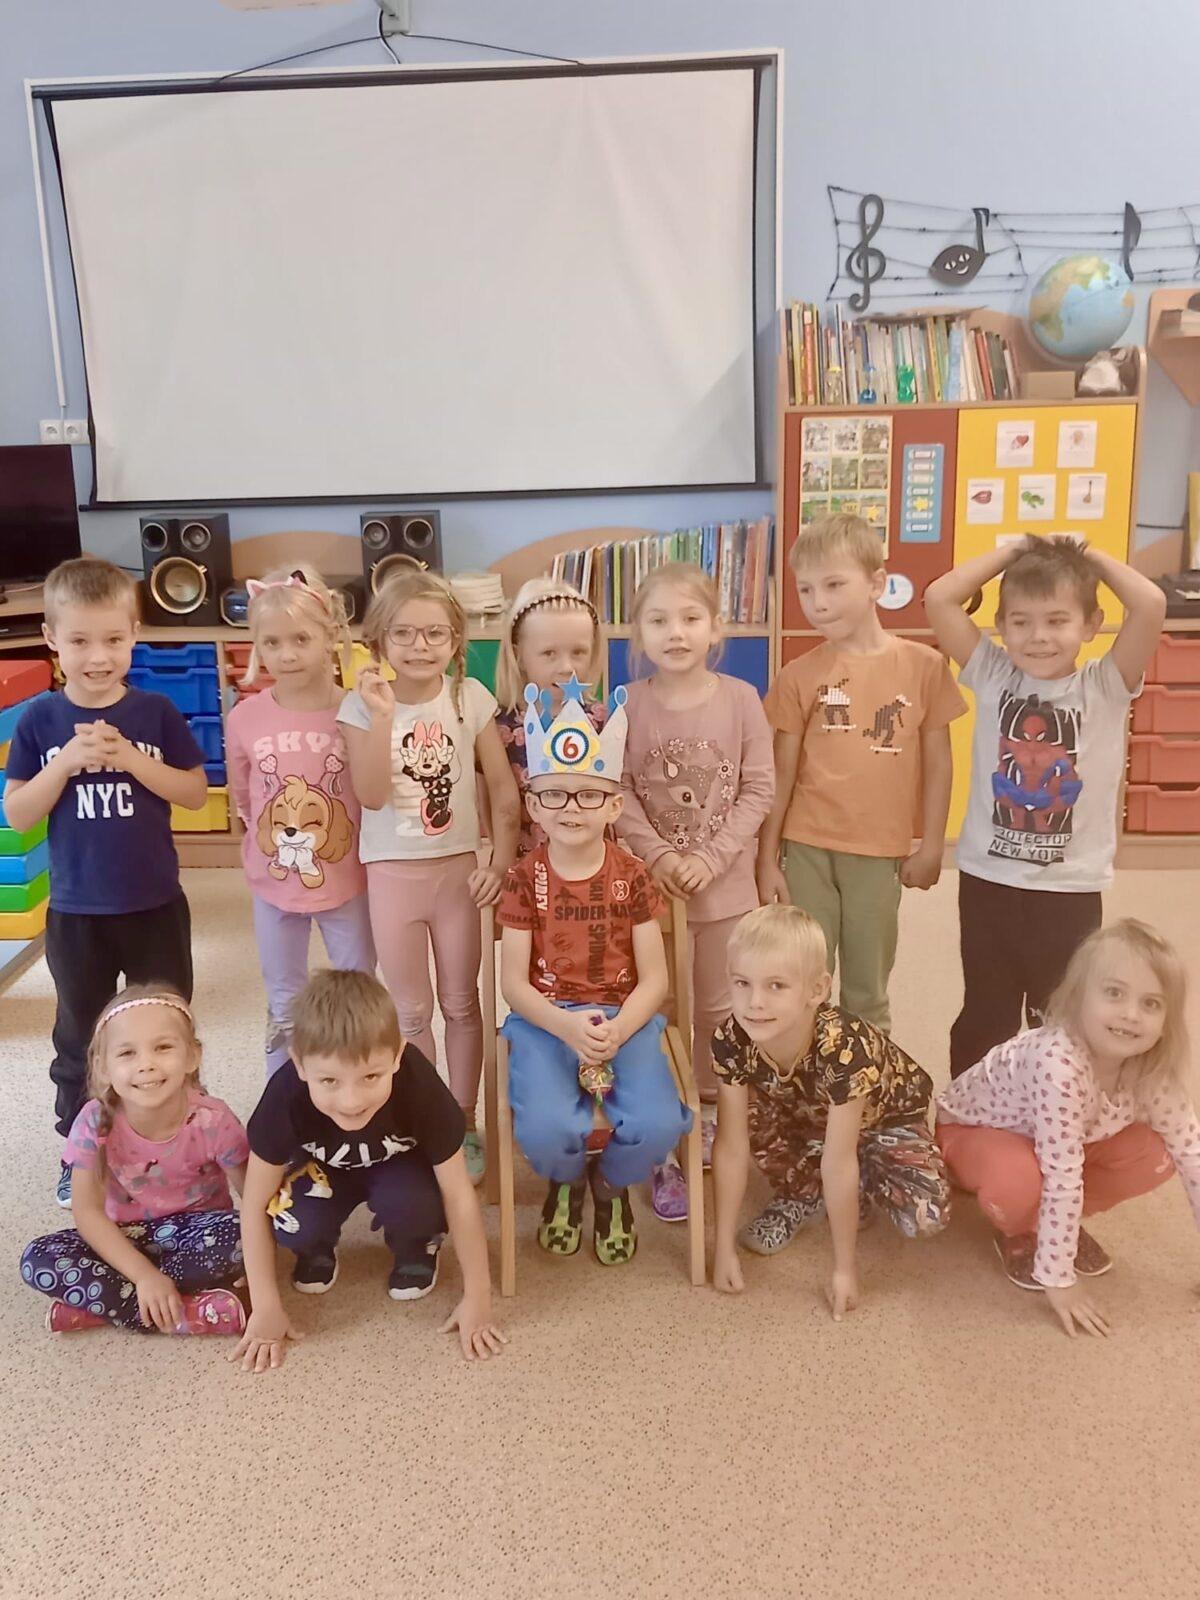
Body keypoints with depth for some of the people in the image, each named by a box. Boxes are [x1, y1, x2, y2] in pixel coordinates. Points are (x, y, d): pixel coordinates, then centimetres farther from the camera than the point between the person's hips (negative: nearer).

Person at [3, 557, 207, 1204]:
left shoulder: (155, 712, -7)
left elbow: (197, 793, -6)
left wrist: (132, 760, -20)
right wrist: (65, 762, -21)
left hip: (155, 906, 0)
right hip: (76, 912, 1)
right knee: (80, 1038, 16)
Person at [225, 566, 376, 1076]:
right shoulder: (244, 717, -10)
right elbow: (241, 797, 5)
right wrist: (273, 839, 6)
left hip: (347, 881, -2)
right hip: (274, 884, 2)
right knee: (284, 1006, 18)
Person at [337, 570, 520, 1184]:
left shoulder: (470, 698, -5)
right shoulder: (362, 705, -7)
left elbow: (502, 788, -2)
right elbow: (371, 794, -18)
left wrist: (501, 860, -9)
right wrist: (383, 717, -26)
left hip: (458, 868, 1)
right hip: (392, 873, 0)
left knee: (461, 1003, 11)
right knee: (411, 1010, 11)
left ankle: (463, 1124, 26)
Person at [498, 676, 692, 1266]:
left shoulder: (631, 877, 1)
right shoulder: (524, 879, -1)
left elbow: (653, 978, -1)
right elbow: (514, 982, -4)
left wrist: (617, 1030, -20)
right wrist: (569, 1027, -22)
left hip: (623, 1017, 1)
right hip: (545, 1020, -1)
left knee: (656, 1124, -25)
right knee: (547, 1128, -29)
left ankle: (611, 1185, 14)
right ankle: (566, 1183, 12)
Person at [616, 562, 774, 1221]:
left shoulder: (740, 698, -5)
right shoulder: (628, 705, -5)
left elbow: (759, 789, -5)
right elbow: (618, 793, -7)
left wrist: (711, 857, -14)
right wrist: (660, 855, -18)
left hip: (725, 881, 1)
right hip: (653, 880, -1)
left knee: (717, 1010, 14)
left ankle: (711, 1118, 33)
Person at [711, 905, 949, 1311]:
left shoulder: (844, 1049, -41)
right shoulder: (732, 1042, -29)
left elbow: (838, 1164, -35)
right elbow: (731, 1148, -22)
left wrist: (844, 1270, -26)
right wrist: (725, 1248, -19)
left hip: (884, 1117, -3)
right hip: (807, 1117, 4)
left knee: (925, 1215, -28)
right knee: (743, 1116, -25)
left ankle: (861, 1194, 6)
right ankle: (804, 1195, 3)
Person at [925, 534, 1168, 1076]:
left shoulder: (1105, 687, -6)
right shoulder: (992, 675, -2)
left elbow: (1150, 604, -20)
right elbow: (938, 597, -9)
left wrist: (1090, 556, -5)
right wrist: (1013, 551, -3)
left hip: (1070, 891, -1)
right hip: (987, 882, 1)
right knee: (983, 1020, 18)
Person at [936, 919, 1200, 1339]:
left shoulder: (1150, 1068, -21)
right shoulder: (1060, 1062, -42)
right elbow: (1062, 1177, -37)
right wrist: (1058, 1280, -31)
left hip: (1049, 1140, 6)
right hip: (971, 1129, -6)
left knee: (1154, 1155, -16)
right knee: (1018, 1181, -38)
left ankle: (1058, 1224, 8)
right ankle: (1018, 1231, 0)